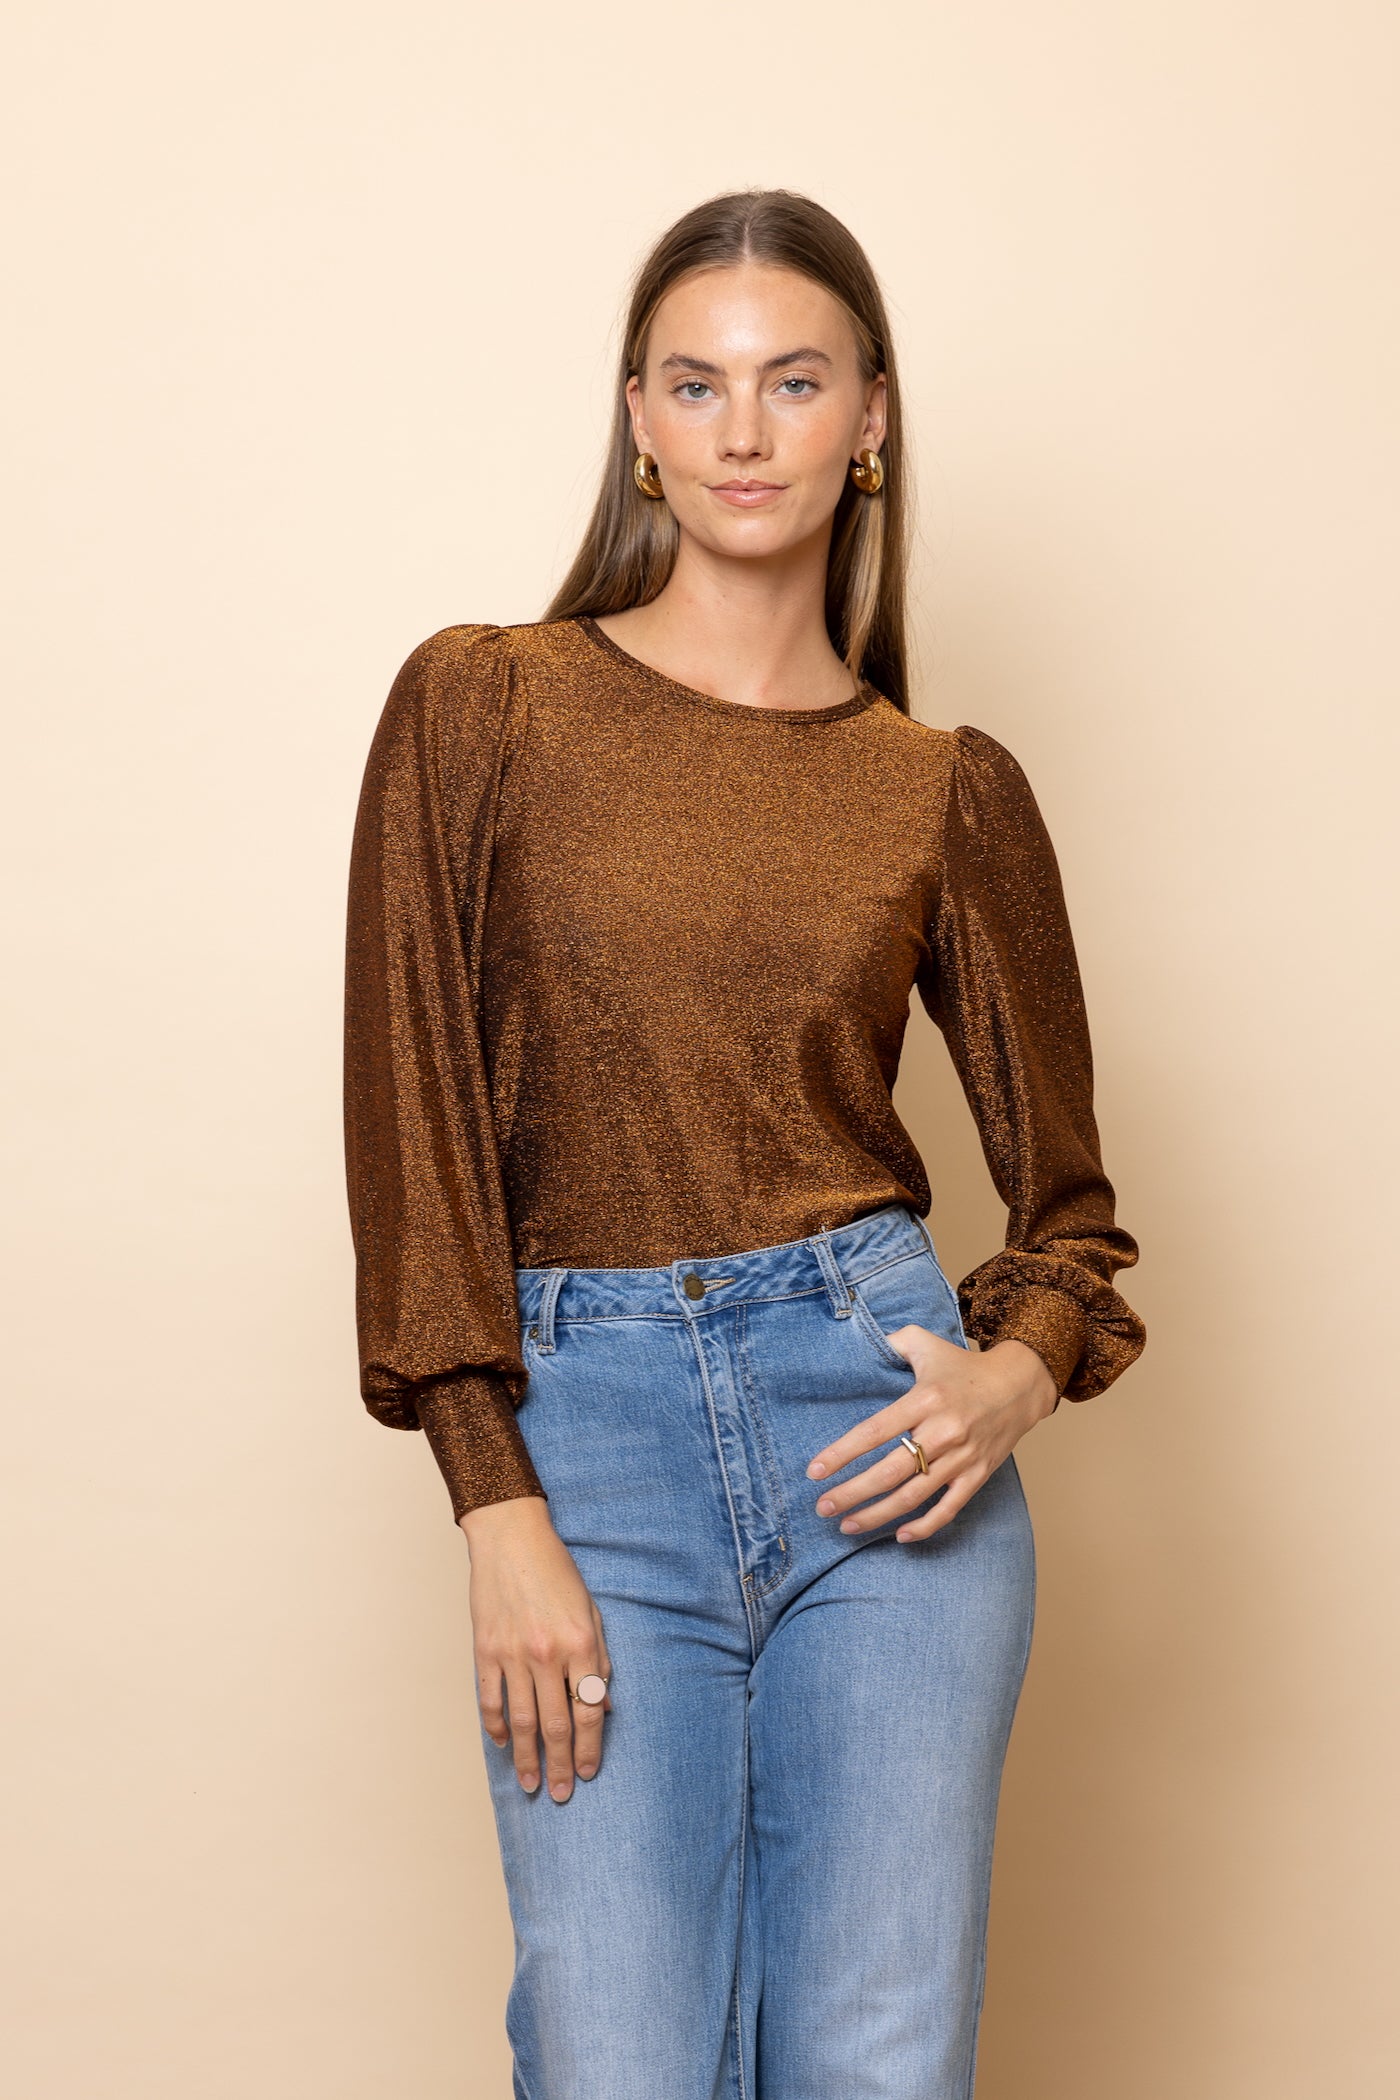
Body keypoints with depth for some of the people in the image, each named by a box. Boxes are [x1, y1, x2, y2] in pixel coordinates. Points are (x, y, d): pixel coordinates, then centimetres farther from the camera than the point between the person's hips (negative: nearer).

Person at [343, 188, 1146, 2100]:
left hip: (877, 1422, 1)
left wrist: (1019, 1374, -8)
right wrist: (497, 1511, -9)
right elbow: (413, 1116, -3)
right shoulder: (481, 704, 1)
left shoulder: (952, 791, 5)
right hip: (591, 1433, -1)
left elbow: (1065, 1189, 13)